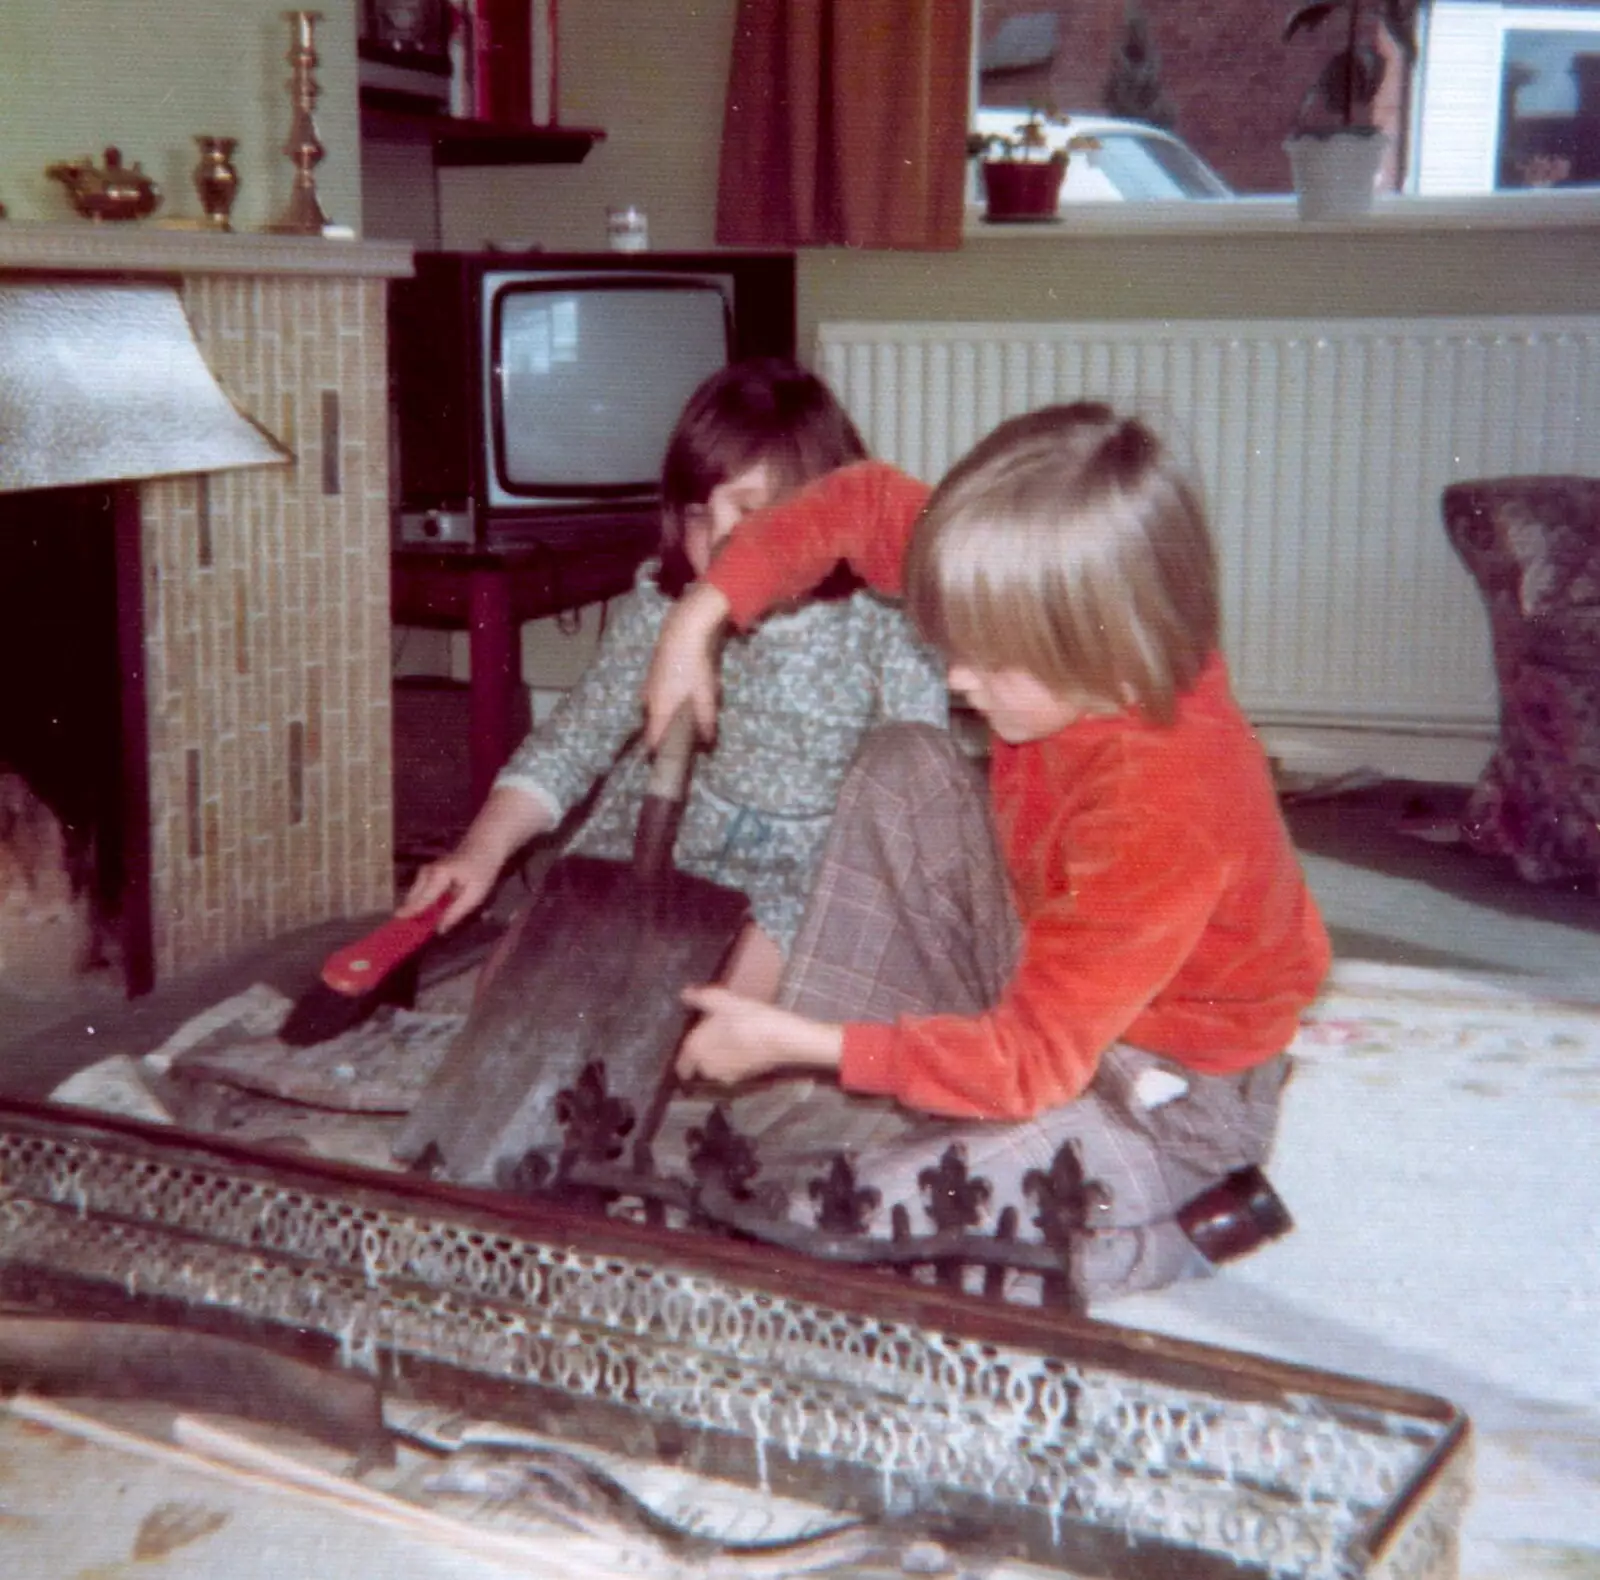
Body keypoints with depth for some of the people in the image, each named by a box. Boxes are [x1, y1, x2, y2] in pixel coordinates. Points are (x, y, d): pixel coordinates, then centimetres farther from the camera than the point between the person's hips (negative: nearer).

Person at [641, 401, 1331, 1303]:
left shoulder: (1167, 807, -36)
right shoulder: (1068, 651, -15)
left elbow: (1033, 1062, -29)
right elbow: (868, 504, -3)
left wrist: (797, 1040, -27)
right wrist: (702, 617, -10)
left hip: (1159, 1098, -8)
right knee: (905, 768, -2)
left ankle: (1174, 1233, -3)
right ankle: (816, 1117, -1)